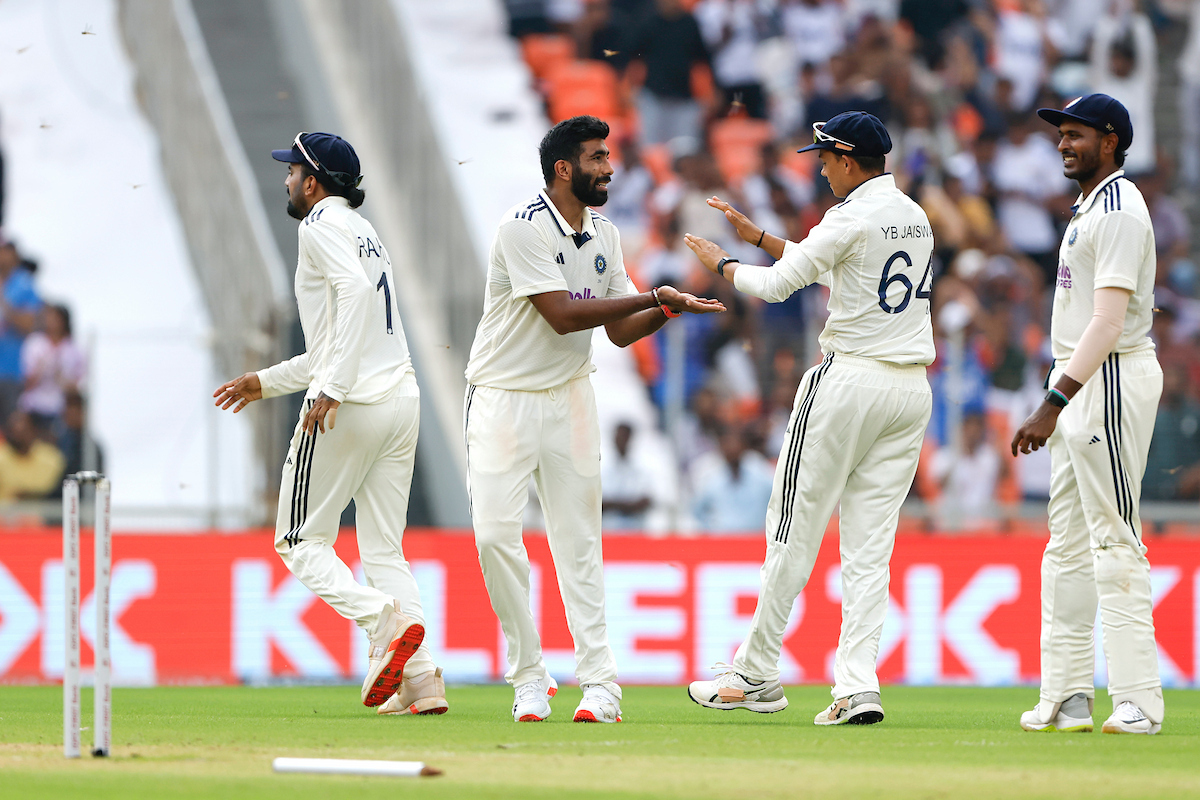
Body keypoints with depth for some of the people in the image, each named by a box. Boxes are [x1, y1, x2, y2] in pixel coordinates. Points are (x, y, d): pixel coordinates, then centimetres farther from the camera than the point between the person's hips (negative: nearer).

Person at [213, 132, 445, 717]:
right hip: (402, 400, 9)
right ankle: (421, 680, -5)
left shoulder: (323, 225, -4)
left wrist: (331, 389, -27)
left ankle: (386, 621, -23)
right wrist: (267, 382, 35)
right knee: (383, 550, 8)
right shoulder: (364, 232, 25)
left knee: (300, 541, 0)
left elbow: (356, 290, -23)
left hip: (350, 406, -9)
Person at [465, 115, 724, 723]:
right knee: (495, 532, -14)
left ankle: (599, 681, -1)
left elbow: (620, 331, 8)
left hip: (569, 399, 5)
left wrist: (671, 309, -12)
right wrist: (653, 297, -20)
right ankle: (529, 678, -2)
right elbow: (561, 315, -22)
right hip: (504, 399, -5)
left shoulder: (603, 236, 7)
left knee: (579, 540, 2)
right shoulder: (524, 227, -16)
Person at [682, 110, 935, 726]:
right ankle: (857, 687, -6)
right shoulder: (915, 218, 14)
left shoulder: (854, 218, -13)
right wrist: (754, 234, 25)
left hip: (849, 382, -7)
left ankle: (757, 675, 8)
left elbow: (777, 284, -11)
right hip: (911, 391, 7)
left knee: (794, 530, 2)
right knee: (869, 546, 4)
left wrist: (721, 263, 7)